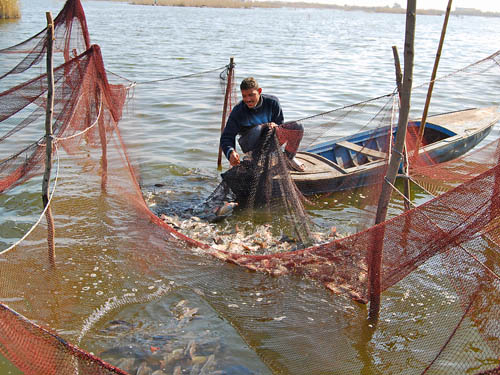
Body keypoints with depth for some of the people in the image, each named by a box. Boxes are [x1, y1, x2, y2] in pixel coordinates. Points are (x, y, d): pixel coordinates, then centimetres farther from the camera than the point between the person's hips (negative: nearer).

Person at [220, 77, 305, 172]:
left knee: (297, 127, -18)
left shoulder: (272, 102, -11)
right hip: (251, 144, -3)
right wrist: (231, 152, -41)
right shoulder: (237, 111, -18)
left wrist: (275, 126, -25)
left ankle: (289, 157, 6)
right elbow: (226, 137, -19)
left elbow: (281, 124, 2)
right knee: (257, 129, -40)